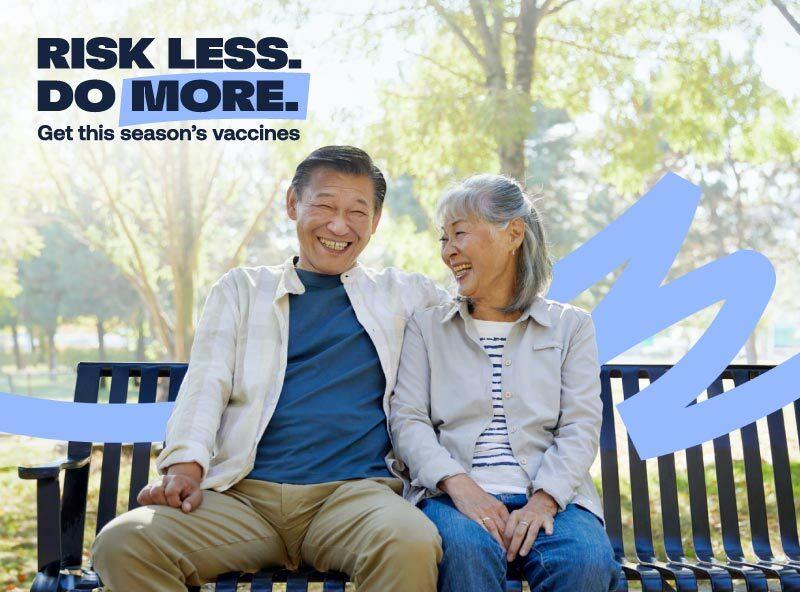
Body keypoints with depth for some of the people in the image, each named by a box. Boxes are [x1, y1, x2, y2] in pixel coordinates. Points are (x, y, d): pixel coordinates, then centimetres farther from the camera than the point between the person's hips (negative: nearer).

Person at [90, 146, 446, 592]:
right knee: (122, 544, -24)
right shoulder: (242, 288, 20)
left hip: (354, 489, -1)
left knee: (412, 547, -34)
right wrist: (186, 463, -10)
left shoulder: (403, 294, 19)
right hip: (242, 492, 1)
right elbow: (207, 382, 8)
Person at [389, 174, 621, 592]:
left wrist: (544, 499, -14)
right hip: (453, 493, 0)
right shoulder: (426, 325, 15)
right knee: (465, 550, -35)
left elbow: (581, 427, 4)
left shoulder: (571, 326, 15)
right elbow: (407, 419, 4)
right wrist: (458, 484, -14)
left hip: (549, 495, 1)